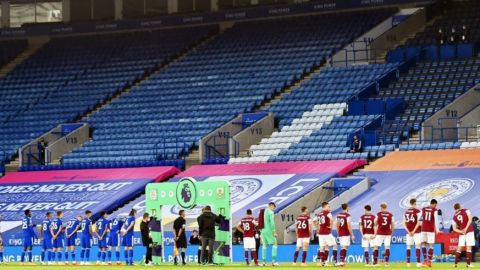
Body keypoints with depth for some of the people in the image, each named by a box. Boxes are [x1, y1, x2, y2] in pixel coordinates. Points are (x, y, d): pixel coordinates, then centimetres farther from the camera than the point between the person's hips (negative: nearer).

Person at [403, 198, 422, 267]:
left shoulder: (406, 212, 9)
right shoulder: (418, 211, -6)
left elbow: (404, 224, 4)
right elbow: (418, 223, -12)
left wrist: (408, 231, -1)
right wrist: (414, 231, -11)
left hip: (409, 232, 4)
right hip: (417, 232, -4)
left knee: (408, 246, 8)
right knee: (417, 246, -3)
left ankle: (408, 262, 6)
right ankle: (418, 262, -9)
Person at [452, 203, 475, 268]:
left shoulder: (454, 217, 12)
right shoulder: (466, 211, 3)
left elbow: (454, 229, 7)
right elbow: (470, 219, -12)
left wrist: (461, 231, -5)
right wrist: (466, 228, -15)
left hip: (462, 233, 3)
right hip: (469, 231, -3)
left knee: (459, 248, 10)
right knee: (469, 247, -4)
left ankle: (456, 263, 7)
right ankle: (468, 264, -8)